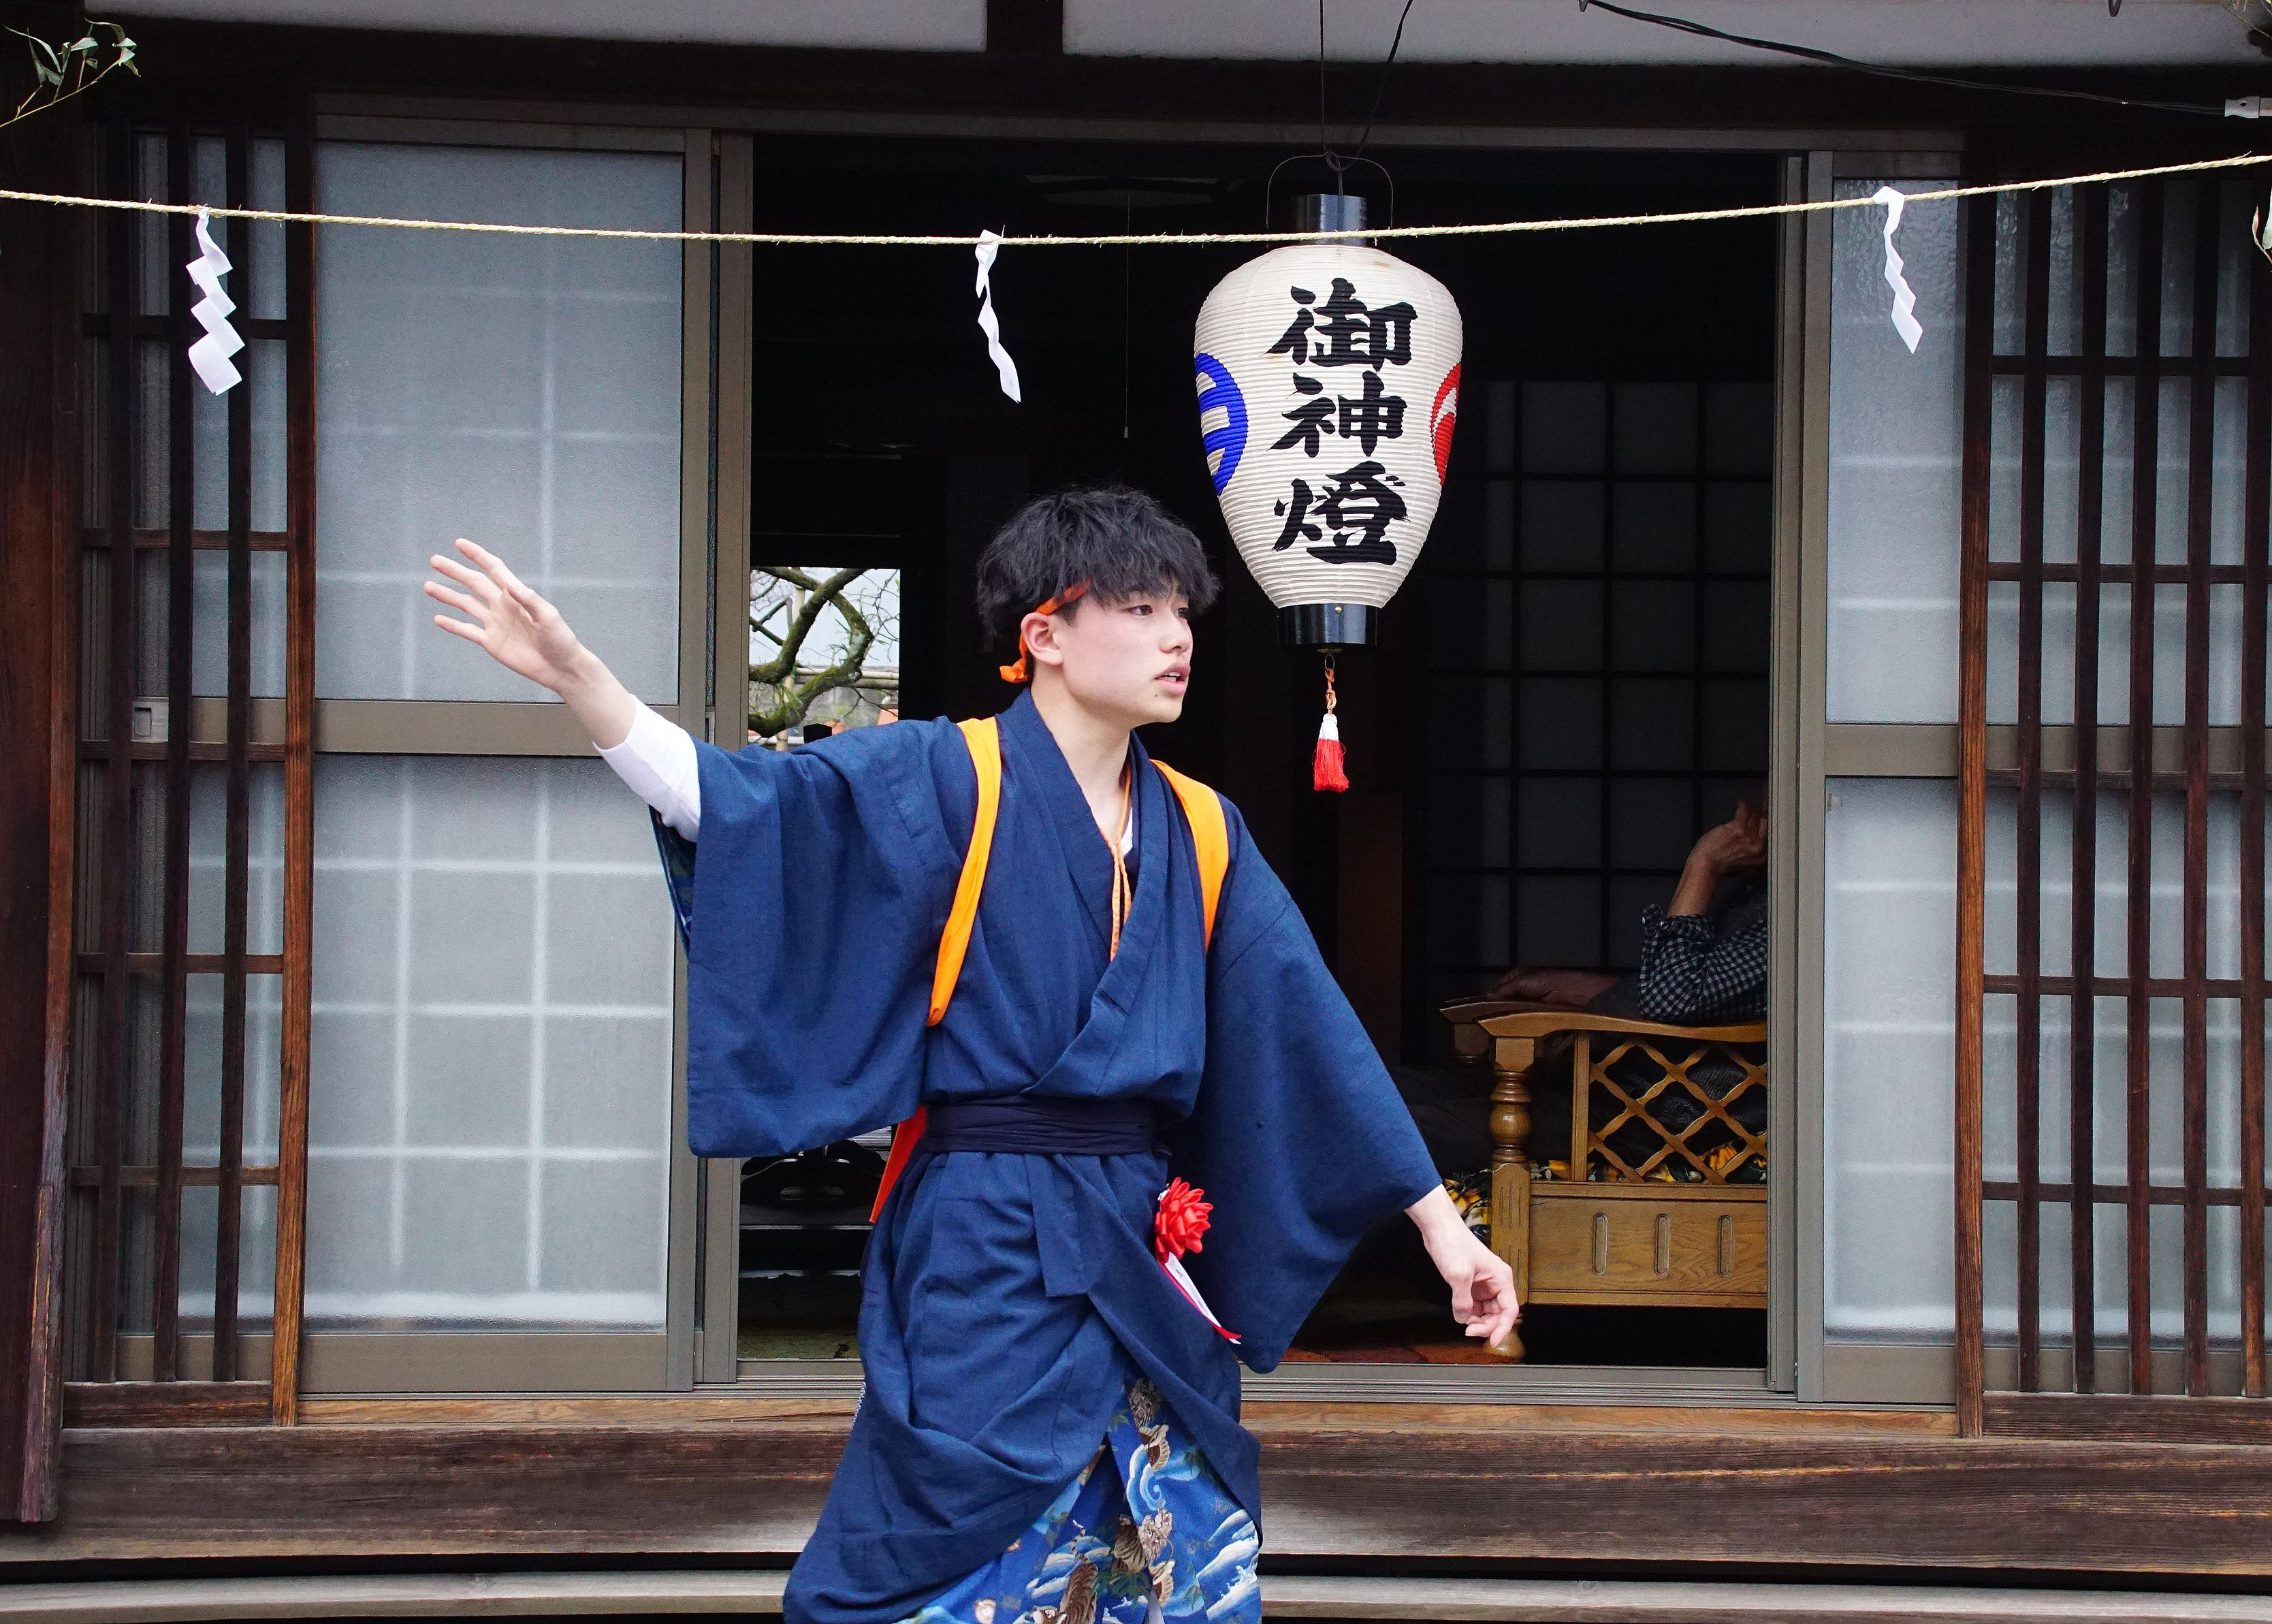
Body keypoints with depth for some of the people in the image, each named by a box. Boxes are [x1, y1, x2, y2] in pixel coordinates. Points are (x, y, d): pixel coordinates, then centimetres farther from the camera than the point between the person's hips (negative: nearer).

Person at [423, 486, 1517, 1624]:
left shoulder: (1199, 832, 10)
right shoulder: (944, 782, -4)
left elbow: (1308, 1028, 11)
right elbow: (739, 802, -16)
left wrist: (1440, 1223, 8)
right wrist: (575, 675, -30)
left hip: (1140, 1252, 5)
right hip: (983, 1253, -5)